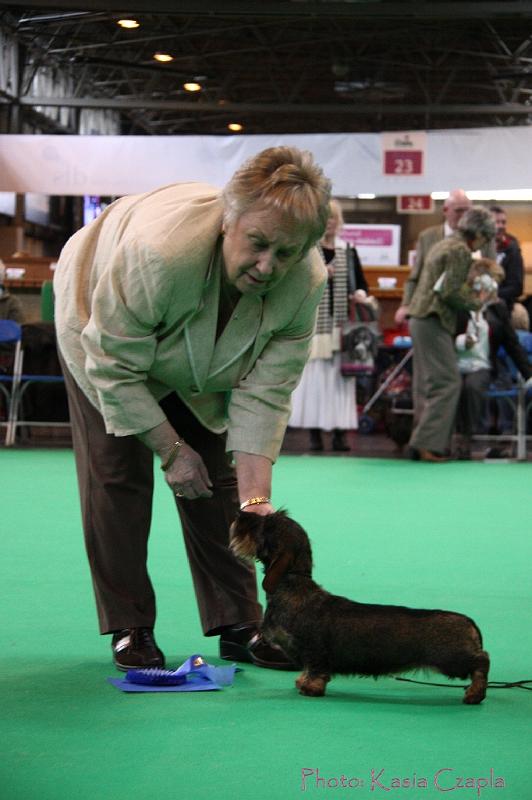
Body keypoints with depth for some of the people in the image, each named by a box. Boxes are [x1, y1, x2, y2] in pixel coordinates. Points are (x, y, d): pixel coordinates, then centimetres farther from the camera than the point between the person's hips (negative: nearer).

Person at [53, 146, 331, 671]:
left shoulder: (305, 282, -31)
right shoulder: (159, 249, -45)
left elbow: (264, 395, -25)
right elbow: (115, 367, -32)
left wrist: (255, 496, -33)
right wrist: (171, 450, -24)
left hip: (203, 364, 4)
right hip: (105, 327, -3)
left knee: (216, 475, 0)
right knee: (117, 472, -9)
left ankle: (238, 625, 8)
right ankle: (129, 628, 1)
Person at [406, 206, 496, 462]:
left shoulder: (443, 245, 19)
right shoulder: (460, 251, -11)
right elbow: (450, 292, -17)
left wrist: (470, 293, 20)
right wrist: (475, 302, -3)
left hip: (420, 319, 10)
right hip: (433, 322, -10)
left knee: (427, 384, 12)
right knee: (447, 383, -8)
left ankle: (421, 443, 14)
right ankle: (428, 444, -12)